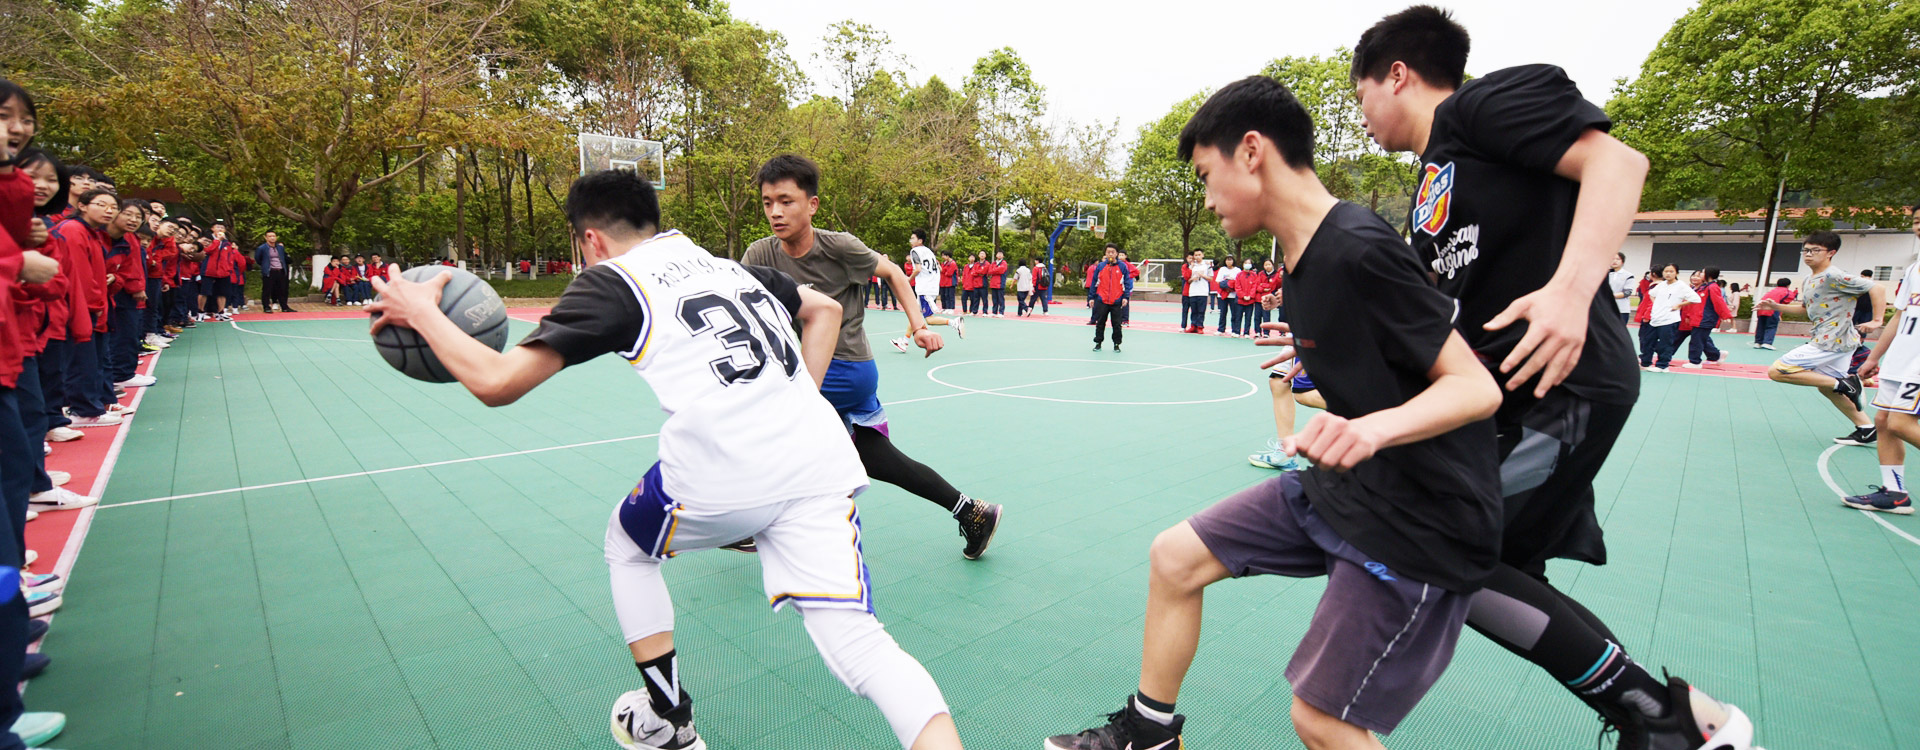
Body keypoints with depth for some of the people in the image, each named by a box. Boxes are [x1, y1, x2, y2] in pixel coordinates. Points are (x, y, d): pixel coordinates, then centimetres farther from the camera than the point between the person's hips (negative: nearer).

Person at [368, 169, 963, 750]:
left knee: (626, 545, 28)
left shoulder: (611, 281, 10)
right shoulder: (725, 263, 27)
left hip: (722, 475, -4)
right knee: (857, 642, 2)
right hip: (820, 461, 5)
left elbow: (496, 381, 2)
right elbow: (826, 310, 33)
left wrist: (421, 312, 20)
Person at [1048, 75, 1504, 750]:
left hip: (1419, 524, -8)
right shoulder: (1303, 253, 4)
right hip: (1340, 489, 9)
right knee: (1175, 557, 7)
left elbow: (1476, 387, -23)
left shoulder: (1359, 248, -23)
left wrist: (1374, 426, -40)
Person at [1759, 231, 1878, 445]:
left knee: (1776, 371, -13)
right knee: (1826, 388, 19)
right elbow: (1806, 309, 23)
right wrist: (1776, 306, 10)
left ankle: (1843, 384, -9)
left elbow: (1875, 287, -16)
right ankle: (1866, 428, 24)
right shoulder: (1807, 282, 11)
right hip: (1839, 341, 10)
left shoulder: (1835, 277, -15)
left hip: (1833, 341, -10)